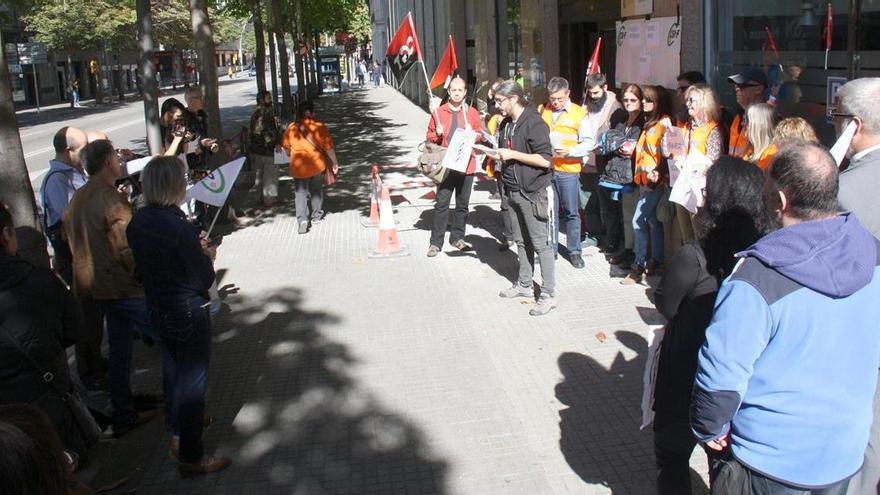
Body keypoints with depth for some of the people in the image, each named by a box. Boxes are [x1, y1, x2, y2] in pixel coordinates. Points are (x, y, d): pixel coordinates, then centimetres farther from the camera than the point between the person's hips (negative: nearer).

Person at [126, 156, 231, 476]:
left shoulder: (138, 222, -4)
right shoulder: (180, 228, -27)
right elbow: (204, 280, -18)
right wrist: (209, 256, 1)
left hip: (158, 309, 8)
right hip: (189, 314, -8)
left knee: (173, 370, 25)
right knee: (192, 379, 5)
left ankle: (177, 432, 46)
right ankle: (190, 456, 16)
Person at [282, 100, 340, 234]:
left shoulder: (291, 128, -3)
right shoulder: (319, 126, -10)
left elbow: (286, 146, 8)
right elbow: (328, 146, -9)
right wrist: (334, 163, 2)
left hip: (298, 166, 0)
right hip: (317, 164, 0)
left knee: (301, 193, 4)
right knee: (317, 190, 19)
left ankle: (302, 219, -11)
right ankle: (316, 215, 30)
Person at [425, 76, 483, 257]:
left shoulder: (472, 112, 5)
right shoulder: (438, 112, 3)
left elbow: (480, 134, 9)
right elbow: (429, 137, 8)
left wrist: (473, 134, -11)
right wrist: (437, 135, -13)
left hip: (466, 165, 2)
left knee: (462, 204, 11)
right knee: (441, 204, -3)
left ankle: (457, 238, 24)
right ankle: (436, 242, 4)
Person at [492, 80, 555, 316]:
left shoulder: (534, 123, -16)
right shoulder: (505, 124, 11)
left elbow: (545, 159, -21)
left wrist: (512, 154, -20)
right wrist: (496, 153, 3)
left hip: (534, 192, -8)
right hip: (513, 191, 8)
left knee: (540, 243, -4)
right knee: (521, 241, 17)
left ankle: (548, 294, 2)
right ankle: (524, 285, 29)